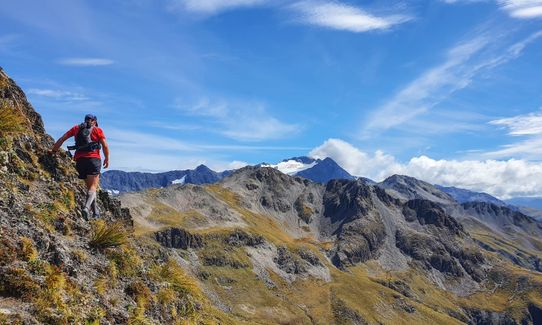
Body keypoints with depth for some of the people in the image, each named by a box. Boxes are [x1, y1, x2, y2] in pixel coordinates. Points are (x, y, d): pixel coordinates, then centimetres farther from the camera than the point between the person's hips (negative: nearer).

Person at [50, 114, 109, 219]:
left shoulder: (76, 128, 17)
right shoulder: (97, 130, 8)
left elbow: (61, 139, 13)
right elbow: (105, 146, -1)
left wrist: (53, 151, 23)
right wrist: (107, 159, 11)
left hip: (79, 160, 4)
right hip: (93, 159, -4)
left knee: (89, 186, 16)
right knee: (93, 187, -6)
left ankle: (95, 210, 18)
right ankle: (87, 207, -30)